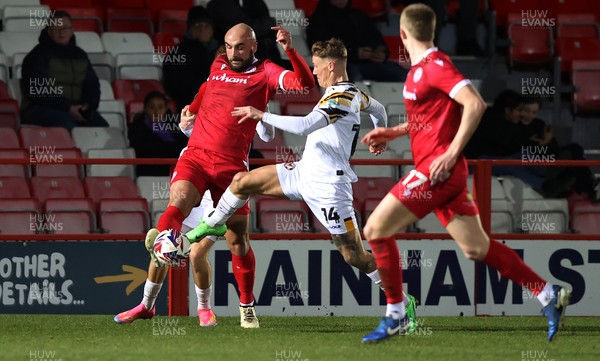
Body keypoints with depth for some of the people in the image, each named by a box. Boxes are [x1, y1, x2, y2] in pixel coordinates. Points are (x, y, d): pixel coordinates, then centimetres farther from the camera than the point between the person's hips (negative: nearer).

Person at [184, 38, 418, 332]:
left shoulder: (340, 97, -21)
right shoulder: (354, 94, 10)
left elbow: (304, 126, -33)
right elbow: (379, 109, 31)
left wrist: (261, 115, -23)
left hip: (327, 186, -10)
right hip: (305, 173, 10)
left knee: (353, 254, -8)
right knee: (243, 181, 14)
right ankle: (214, 225, 41)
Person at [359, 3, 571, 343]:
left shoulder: (435, 65, -14)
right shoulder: (420, 69, 15)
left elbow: (475, 104, -23)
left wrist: (452, 152, -24)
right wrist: (393, 133, 20)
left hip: (438, 170, -9)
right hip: (437, 171, 9)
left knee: (376, 229, -5)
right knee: (477, 248, 9)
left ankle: (395, 314, 2)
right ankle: (549, 294, 11)